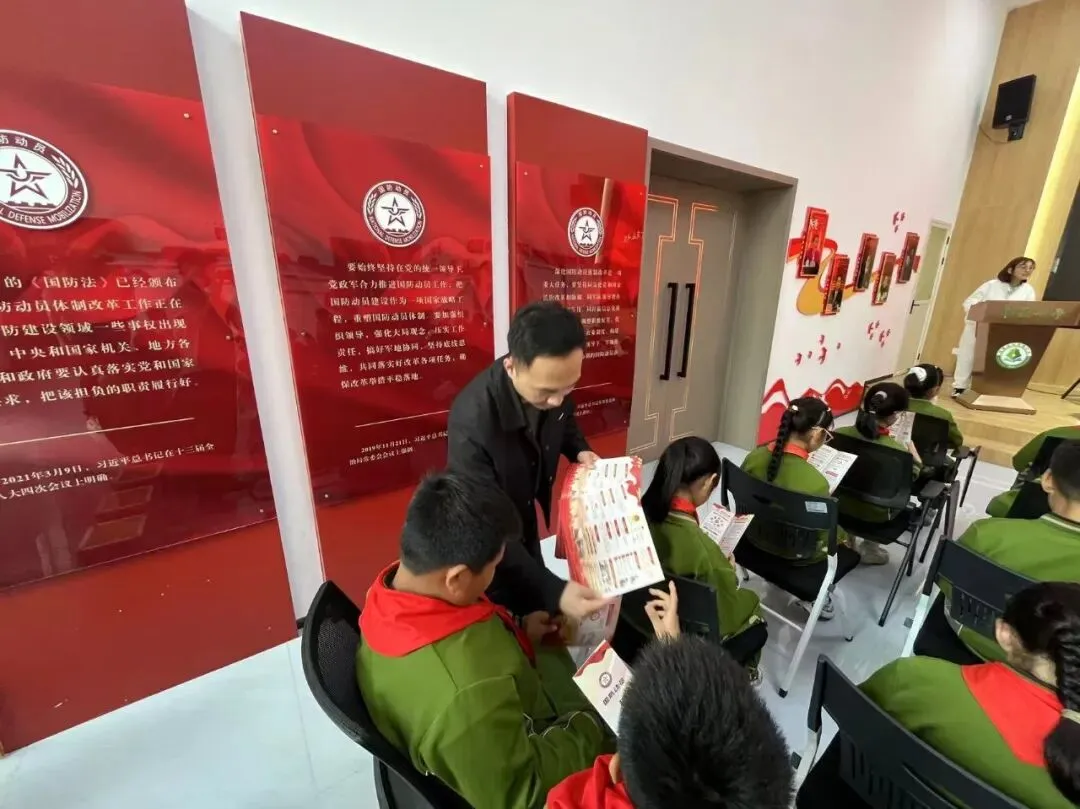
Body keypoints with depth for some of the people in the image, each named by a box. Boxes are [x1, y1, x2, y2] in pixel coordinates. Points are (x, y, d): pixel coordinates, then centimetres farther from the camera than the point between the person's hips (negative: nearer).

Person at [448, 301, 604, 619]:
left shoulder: (555, 385, -20)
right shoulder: (472, 420, -39)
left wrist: (579, 450, -13)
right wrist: (554, 591, -40)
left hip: (526, 520, 6)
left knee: (534, 613, 27)